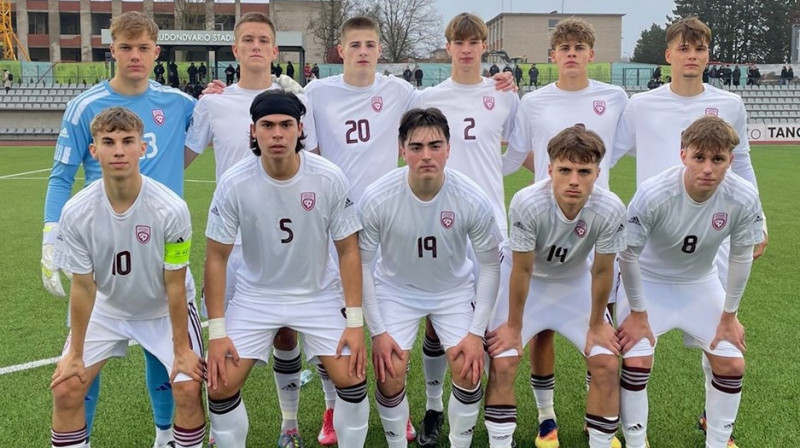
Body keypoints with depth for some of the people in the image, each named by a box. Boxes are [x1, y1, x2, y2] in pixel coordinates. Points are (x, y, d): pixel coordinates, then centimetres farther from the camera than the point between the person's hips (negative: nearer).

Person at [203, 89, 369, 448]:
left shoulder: (330, 179, -19)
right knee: (220, 387, -5)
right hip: (256, 295, 1)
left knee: (353, 381, -9)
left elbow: (348, 250, -9)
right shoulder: (233, 183, -19)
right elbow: (216, 258, -9)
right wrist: (217, 331, -12)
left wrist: (355, 321, -12)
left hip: (319, 294, 0)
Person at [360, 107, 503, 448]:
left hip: (455, 289, 1)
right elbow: (361, 264, -13)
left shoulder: (473, 200, -24)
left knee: (468, 370, -10)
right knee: (390, 375, -11)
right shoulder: (376, 199, -26)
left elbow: (490, 266, -10)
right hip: (396, 289, 0)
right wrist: (377, 331, -14)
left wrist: (477, 332, -13)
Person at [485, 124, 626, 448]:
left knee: (607, 364, -5)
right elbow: (522, 270, -23)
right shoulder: (527, 203, -37)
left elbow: (602, 271, -15)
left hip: (576, 282, 2)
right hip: (526, 281, -2)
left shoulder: (610, 210, -31)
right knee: (501, 363, -11)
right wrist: (514, 326, -12)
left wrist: (596, 324, -3)